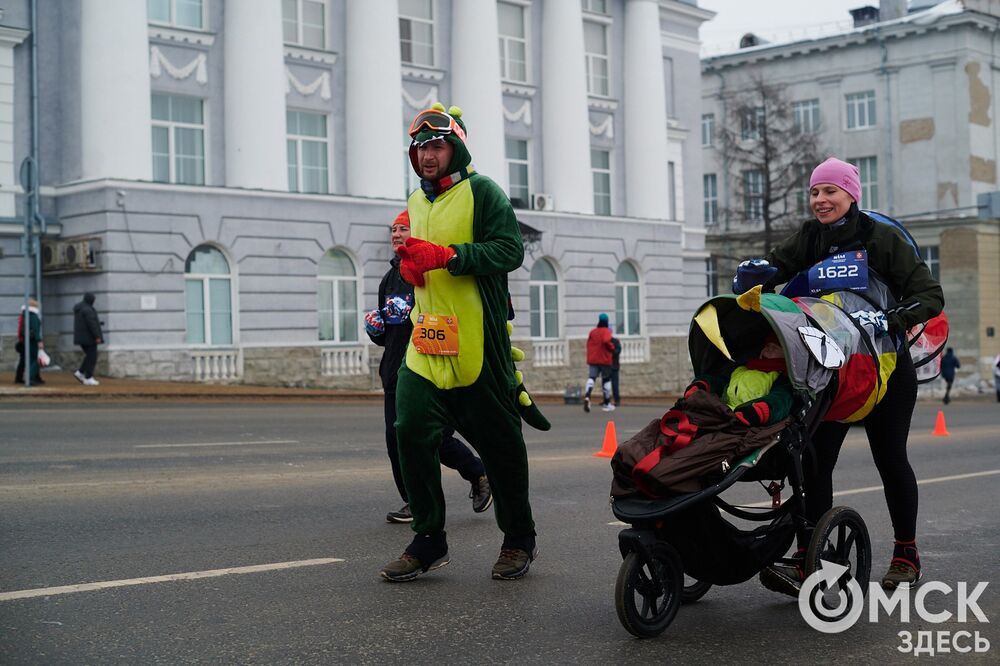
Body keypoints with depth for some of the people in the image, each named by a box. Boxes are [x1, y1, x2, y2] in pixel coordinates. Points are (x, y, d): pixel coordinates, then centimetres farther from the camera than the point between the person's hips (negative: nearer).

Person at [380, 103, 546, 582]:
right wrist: (408, 261, 5)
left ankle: (520, 539, 20)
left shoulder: (480, 191, -4)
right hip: (427, 344, 6)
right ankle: (429, 539, 7)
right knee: (411, 431, -5)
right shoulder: (416, 202, 19)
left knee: (500, 443, 4)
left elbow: (509, 250, -15)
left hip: (478, 345, -6)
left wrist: (446, 255, -24)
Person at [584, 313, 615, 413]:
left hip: (592, 360, 3)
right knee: (606, 380, 10)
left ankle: (587, 396, -35)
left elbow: (588, 344, 13)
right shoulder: (606, 331, -6)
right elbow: (606, 341, -24)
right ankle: (606, 404, 16)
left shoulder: (592, 331, 8)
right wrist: (612, 348, -7)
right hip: (605, 360, -3)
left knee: (591, 378, -6)